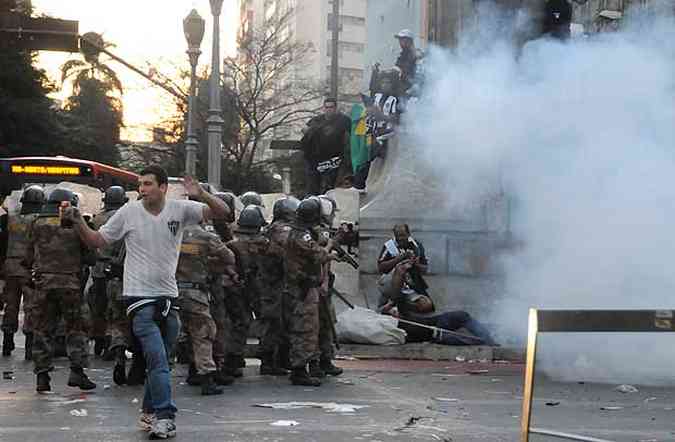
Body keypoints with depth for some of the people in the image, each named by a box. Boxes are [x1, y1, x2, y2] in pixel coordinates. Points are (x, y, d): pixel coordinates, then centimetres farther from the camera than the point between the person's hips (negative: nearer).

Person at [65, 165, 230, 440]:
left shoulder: (180, 210, -1)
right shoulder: (129, 212, -3)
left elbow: (222, 213, -5)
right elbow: (97, 241, 6)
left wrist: (201, 195, -22)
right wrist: (78, 222, -11)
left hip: (169, 298, 3)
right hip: (140, 297, -3)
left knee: (160, 360, 14)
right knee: (158, 359, -15)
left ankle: (150, 412, 29)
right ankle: (164, 416, -11)